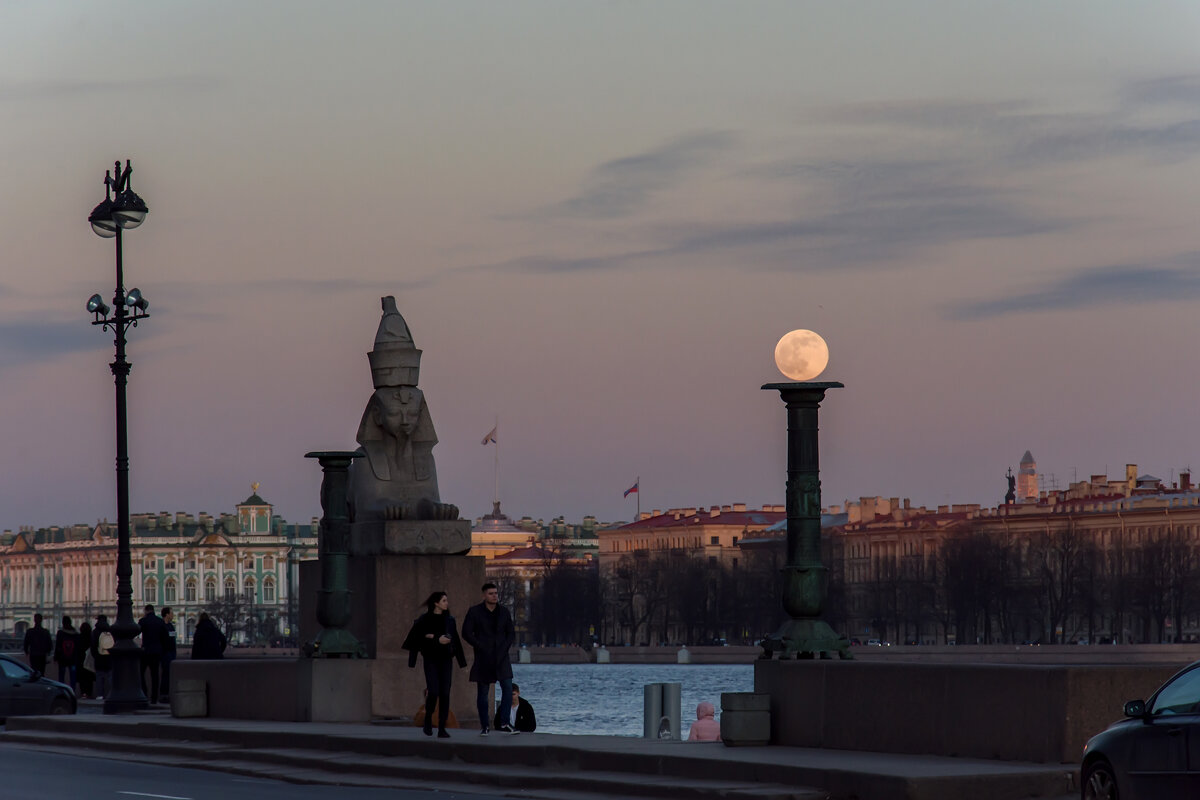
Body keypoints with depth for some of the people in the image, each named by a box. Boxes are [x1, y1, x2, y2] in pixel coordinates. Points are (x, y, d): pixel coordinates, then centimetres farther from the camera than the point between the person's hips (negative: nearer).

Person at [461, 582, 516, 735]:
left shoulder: (504, 612, 9)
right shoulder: (475, 612, -1)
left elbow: (511, 633, 13)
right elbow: (466, 633, -3)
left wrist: (506, 647, -4)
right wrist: (481, 647, -11)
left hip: (501, 658, 2)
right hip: (483, 659, -2)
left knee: (508, 688, -11)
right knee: (482, 693, 2)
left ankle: (503, 723, -9)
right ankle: (484, 726, 10)